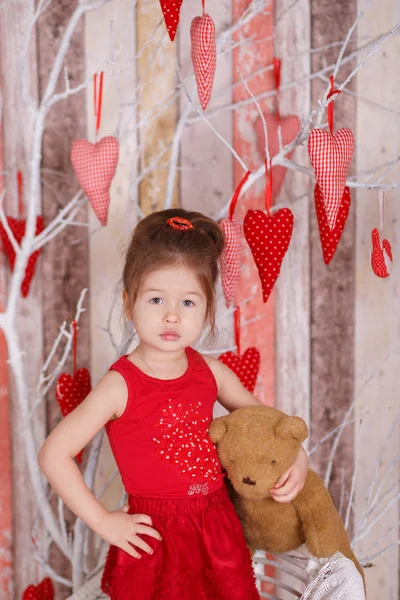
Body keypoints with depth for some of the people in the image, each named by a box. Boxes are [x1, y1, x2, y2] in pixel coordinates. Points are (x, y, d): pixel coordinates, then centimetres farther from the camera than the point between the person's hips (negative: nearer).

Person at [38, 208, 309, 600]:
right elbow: (53, 454, -17)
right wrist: (102, 521, -14)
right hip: (156, 536, -4)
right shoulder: (120, 385, -18)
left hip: (217, 527, 5)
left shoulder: (211, 372, -4)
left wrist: (296, 456, -3)